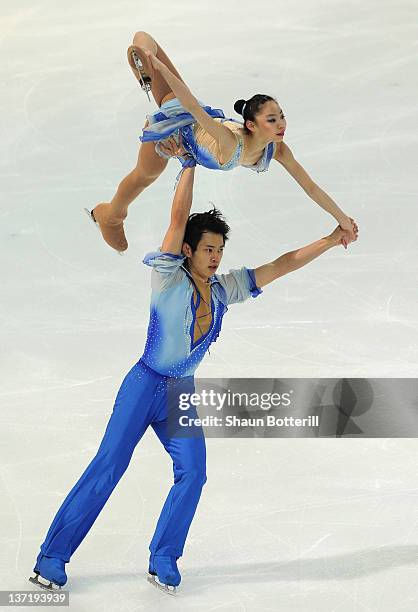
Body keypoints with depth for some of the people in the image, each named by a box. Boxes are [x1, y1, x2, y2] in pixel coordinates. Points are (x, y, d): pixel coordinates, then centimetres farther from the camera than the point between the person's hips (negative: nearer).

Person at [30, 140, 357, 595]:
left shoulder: (223, 289, 8)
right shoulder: (168, 278, -7)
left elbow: (278, 267, 10)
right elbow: (178, 217, -16)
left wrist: (330, 241, 10)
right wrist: (188, 164, -17)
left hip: (182, 395, 5)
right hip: (144, 385, -5)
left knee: (193, 473, -12)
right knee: (106, 468, -9)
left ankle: (162, 561, -1)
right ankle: (52, 557, -4)